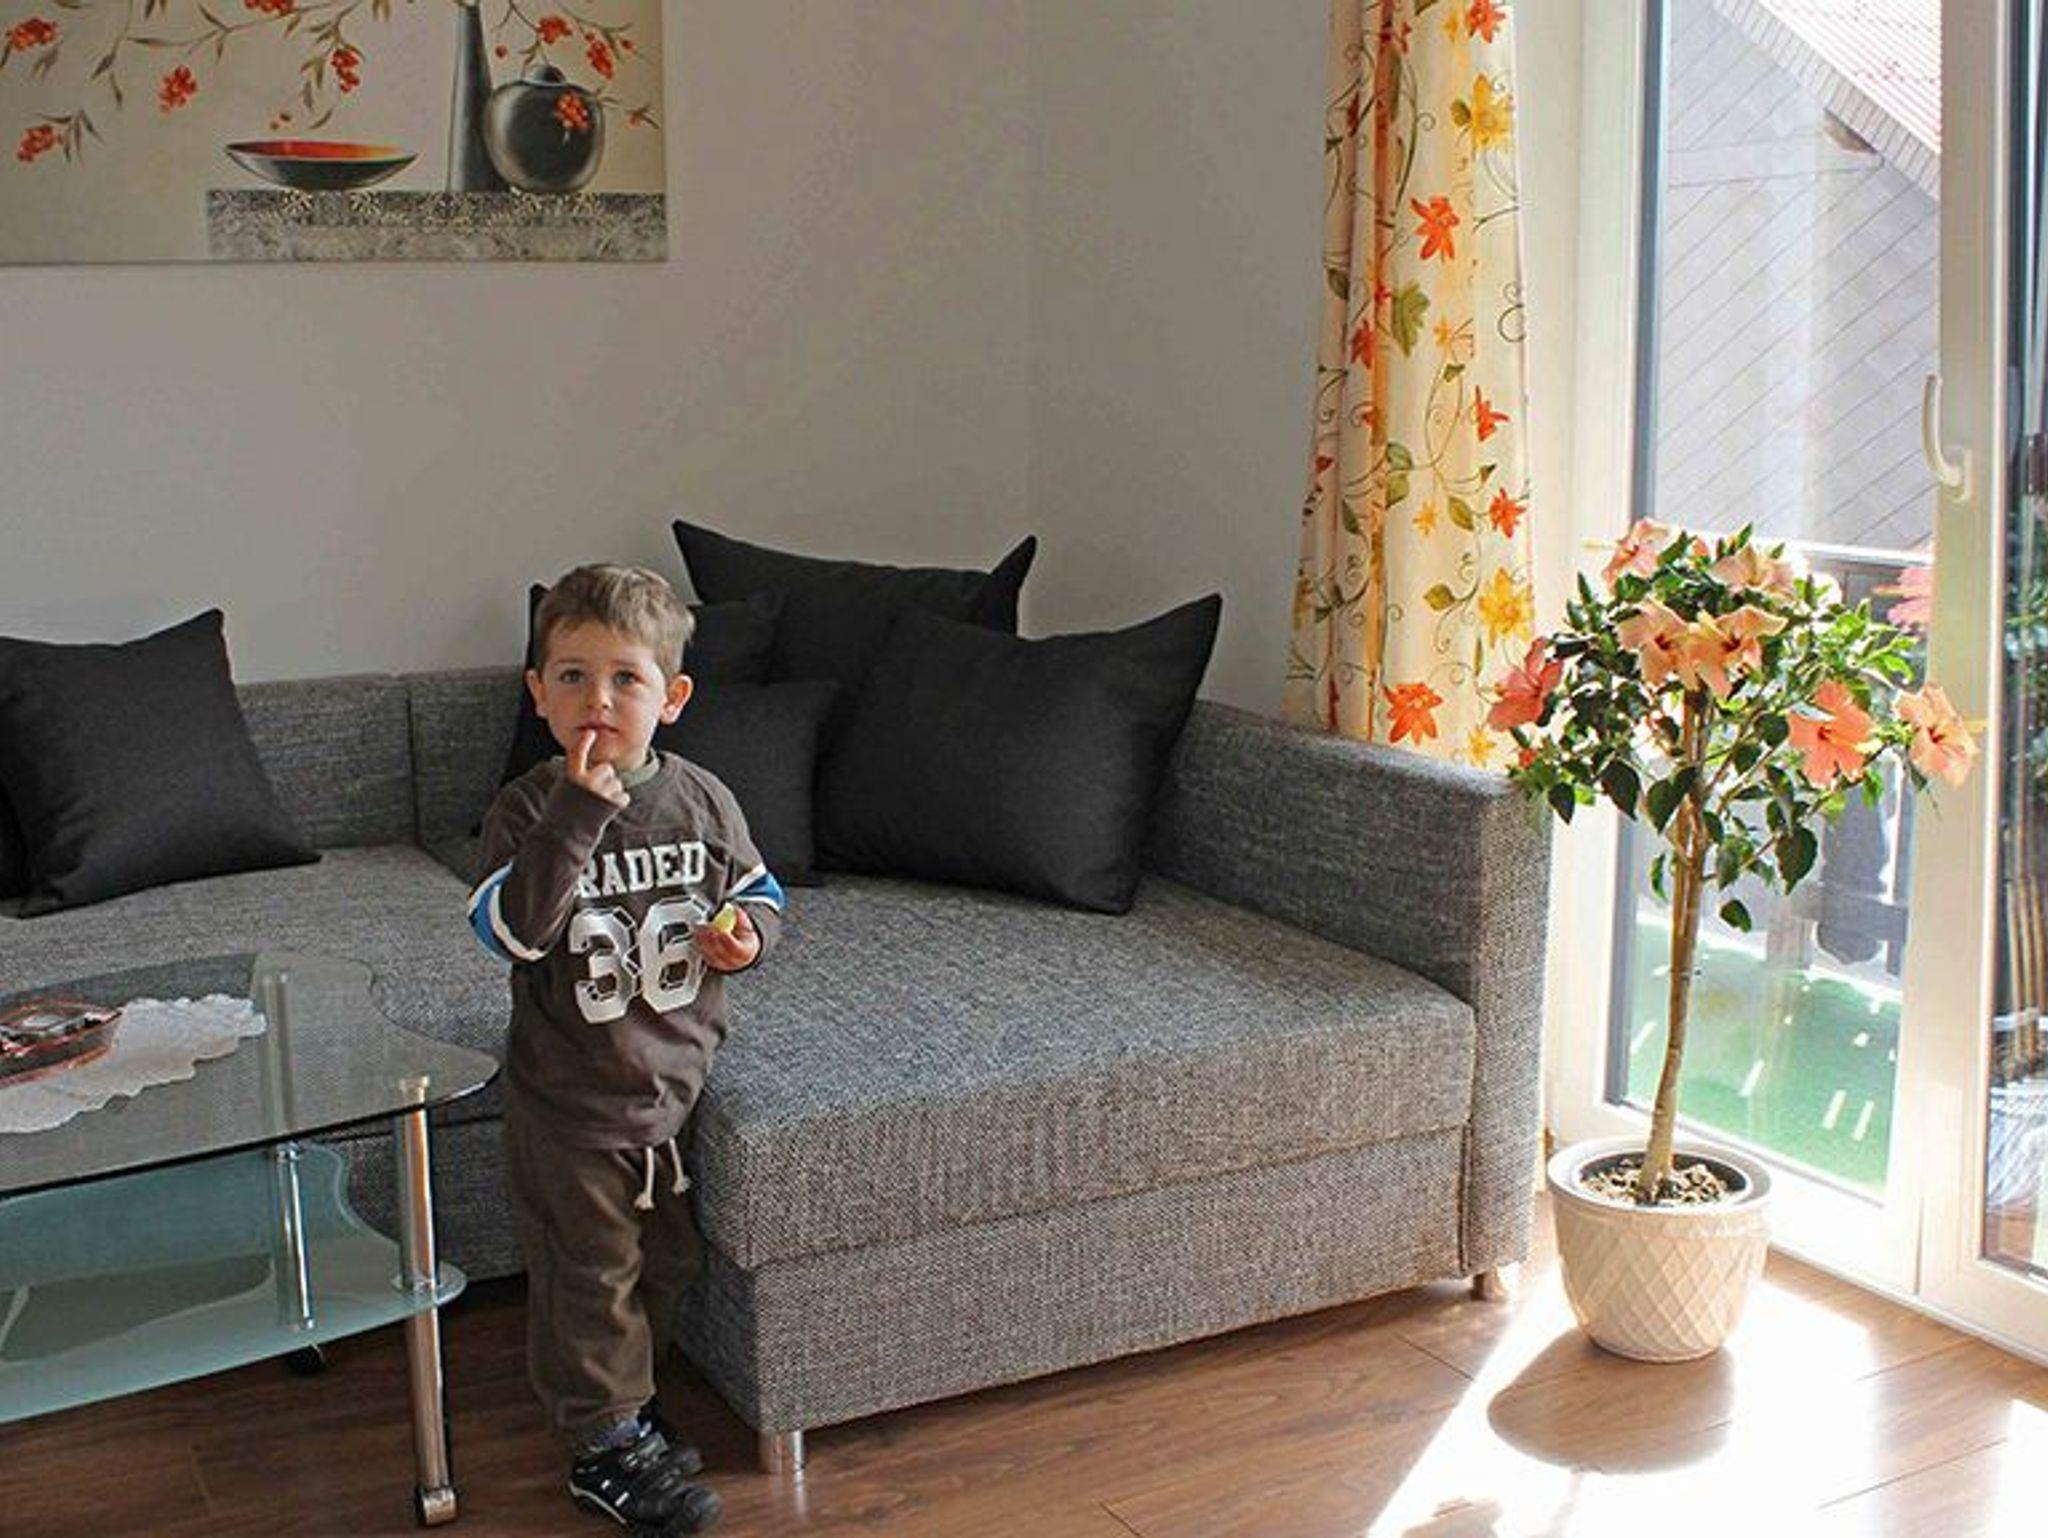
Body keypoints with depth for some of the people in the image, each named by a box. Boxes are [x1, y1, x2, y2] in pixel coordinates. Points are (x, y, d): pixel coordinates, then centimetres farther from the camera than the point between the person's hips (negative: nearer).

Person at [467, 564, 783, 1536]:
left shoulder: (701, 799, -4)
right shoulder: (529, 812, -15)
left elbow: (758, 891, 10)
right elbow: (513, 928, -31)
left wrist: (747, 934, -13)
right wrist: (581, 809, -36)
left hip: (673, 1081, 5)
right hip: (568, 1098, -4)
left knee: (664, 1259, 20)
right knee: (589, 1273, 7)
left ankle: (624, 1404, 42)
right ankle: (605, 1444, 24)